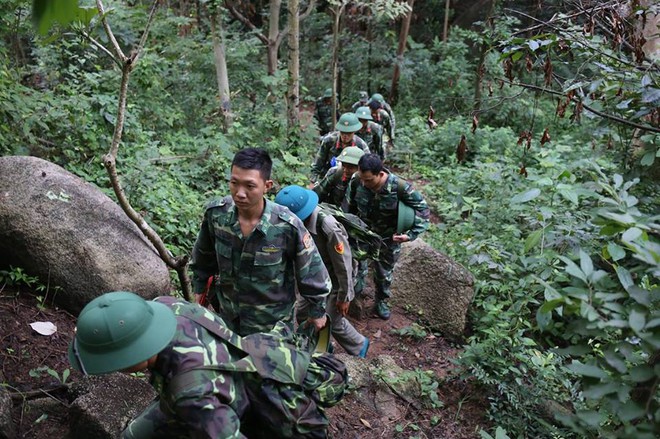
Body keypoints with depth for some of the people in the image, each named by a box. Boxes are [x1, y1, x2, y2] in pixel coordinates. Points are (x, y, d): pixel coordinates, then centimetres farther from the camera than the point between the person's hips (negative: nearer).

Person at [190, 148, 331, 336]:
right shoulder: (215, 213, -18)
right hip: (228, 315, 3)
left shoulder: (287, 226, -28)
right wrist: (199, 288, 14)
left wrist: (317, 312, -2)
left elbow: (312, 272, -13)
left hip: (273, 321, -3)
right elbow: (203, 255, 3)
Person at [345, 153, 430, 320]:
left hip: (388, 239, -1)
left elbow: (423, 210, -18)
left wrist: (411, 234, -25)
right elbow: (349, 206, -2)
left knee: (384, 272, 19)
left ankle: (382, 300, 45)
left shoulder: (399, 187, -32)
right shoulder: (356, 181, -24)